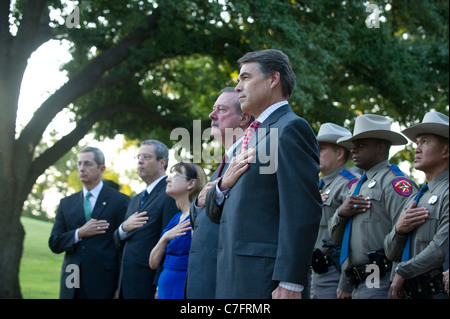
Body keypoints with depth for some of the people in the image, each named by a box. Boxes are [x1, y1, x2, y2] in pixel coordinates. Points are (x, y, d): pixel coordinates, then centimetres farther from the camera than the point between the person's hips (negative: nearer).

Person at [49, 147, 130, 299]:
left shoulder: (120, 201, 1)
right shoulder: (66, 203, 13)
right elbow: (54, 243, 8)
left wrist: (120, 287, -8)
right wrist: (79, 233, -10)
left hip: (103, 284, -3)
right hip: (72, 284, 4)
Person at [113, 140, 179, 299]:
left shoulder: (170, 195, -8)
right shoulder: (135, 200, 21)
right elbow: (118, 243, 20)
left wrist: (160, 286, -20)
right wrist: (123, 228, -3)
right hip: (127, 284, 8)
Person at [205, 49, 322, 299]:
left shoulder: (291, 128, -7)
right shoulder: (254, 136, 21)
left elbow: (302, 212, -16)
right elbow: (215, 213, 22)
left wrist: (289, 283, -22)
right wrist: (223, 185, 0)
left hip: (264, 282, -9)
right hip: (230, 280, 9)